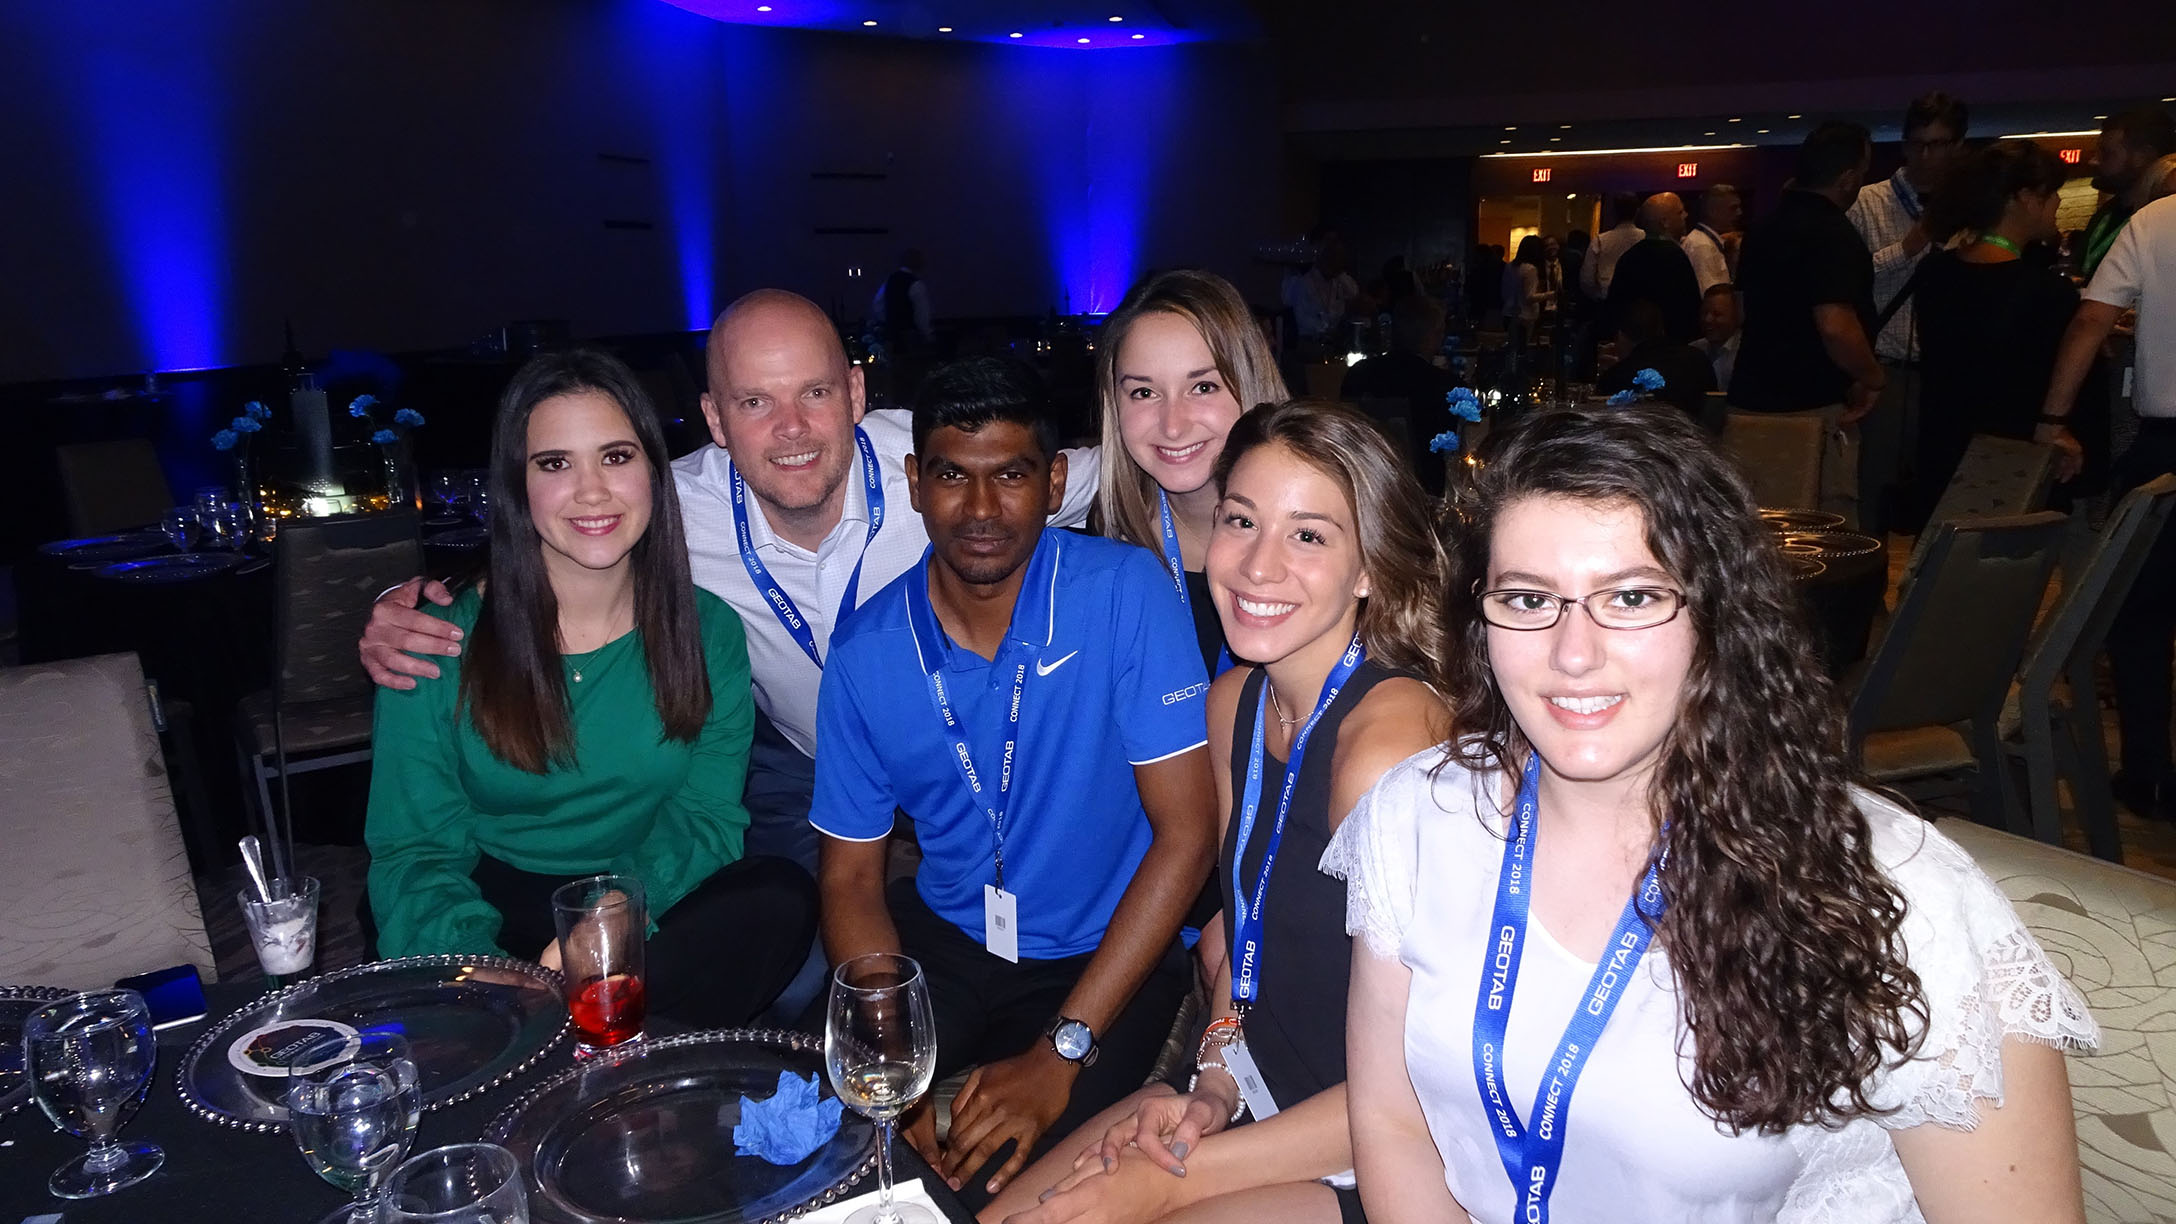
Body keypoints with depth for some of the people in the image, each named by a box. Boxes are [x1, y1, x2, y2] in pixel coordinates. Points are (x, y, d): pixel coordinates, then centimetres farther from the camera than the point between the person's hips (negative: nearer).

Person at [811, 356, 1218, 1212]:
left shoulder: (1127, 594, -17)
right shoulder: (866, 651, -7)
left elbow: (1186, 833, -17)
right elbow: (851, 877, 0)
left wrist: (1060, 1053, -20)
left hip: (1107, 952, -3)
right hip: (943, 936, 4)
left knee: (1000, 1187, -22)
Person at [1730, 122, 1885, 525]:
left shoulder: (1765, 229, 12)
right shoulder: (1833, 235, -16)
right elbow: (1835, 326, -28)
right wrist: (1873, 378, -12)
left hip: (1752, 398, 9)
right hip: (1813, 407, -9)